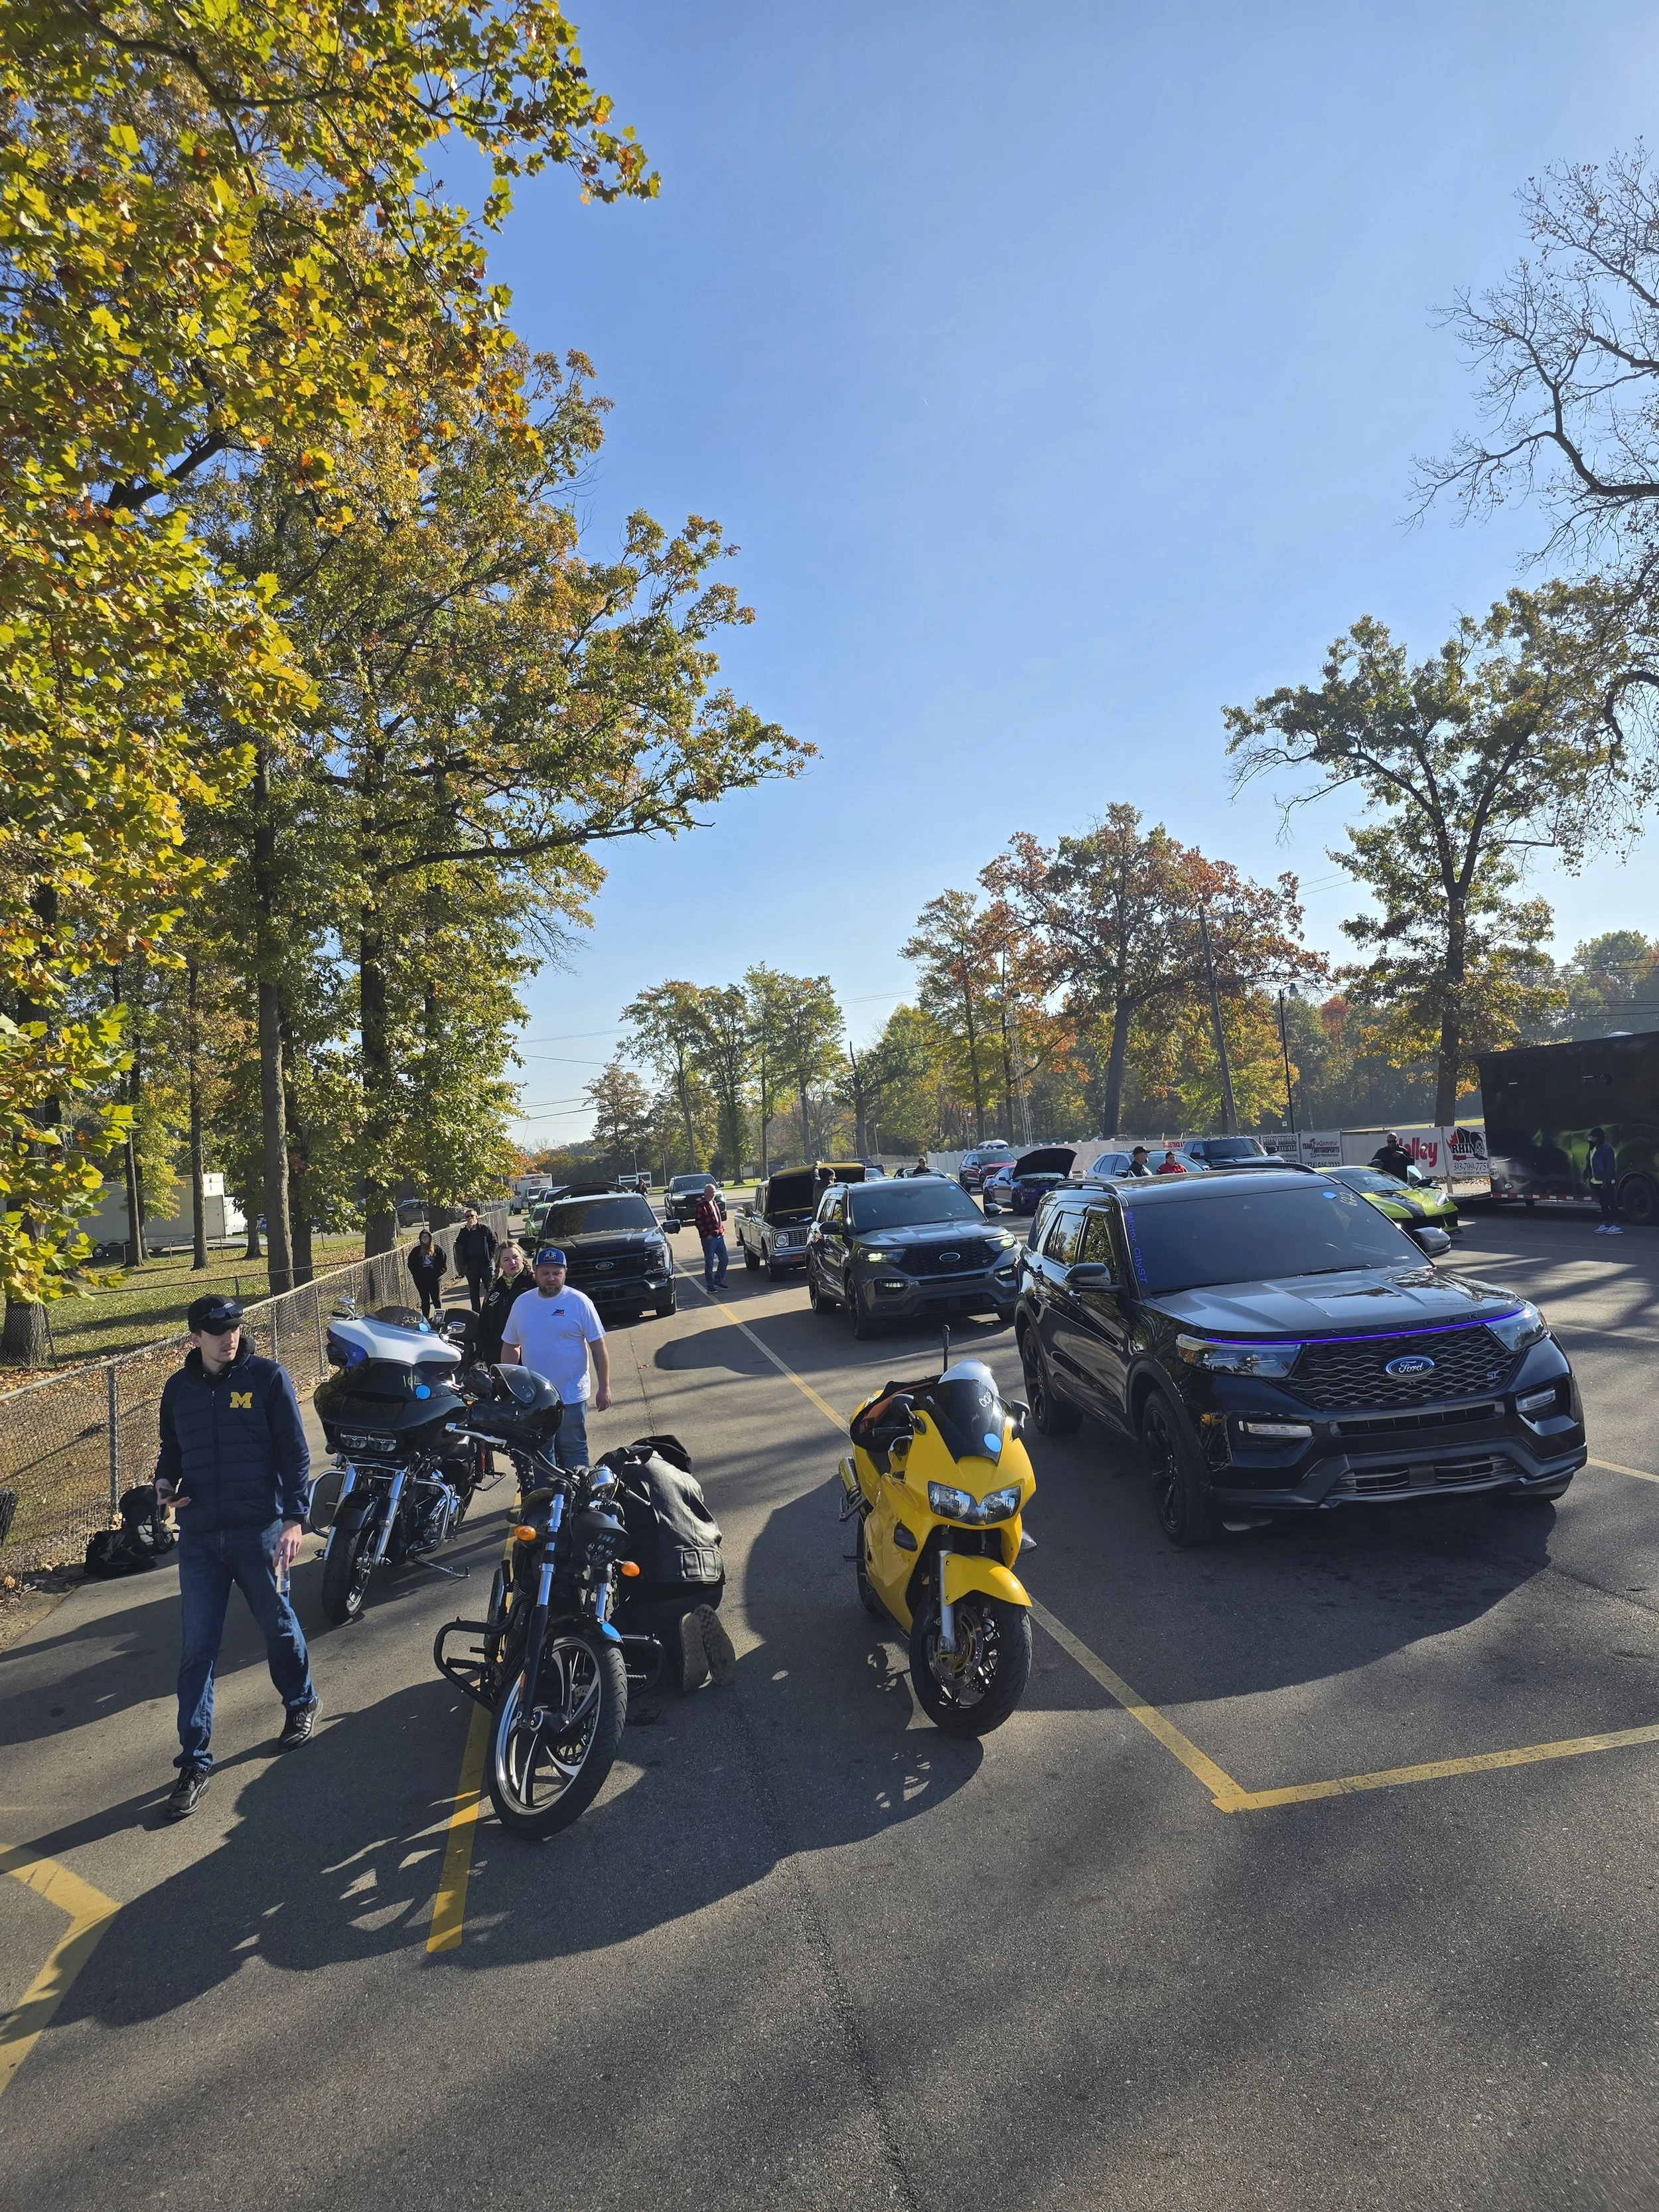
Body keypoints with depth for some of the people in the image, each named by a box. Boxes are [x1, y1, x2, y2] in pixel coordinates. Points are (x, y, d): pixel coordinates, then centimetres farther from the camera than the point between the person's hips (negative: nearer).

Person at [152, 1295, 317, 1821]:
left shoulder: (268, 1377, -7)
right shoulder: (178, 1388, 5)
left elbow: (295, 1453, -8)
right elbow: (172, 1448, 19)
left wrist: (294, 1518, -16)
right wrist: (165, 1481, -3)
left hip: (258, 1530, -3)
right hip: (199, 1536, 3)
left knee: (278, 1627, 14)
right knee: (197, 1648, 4)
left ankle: (301, 1704, 39)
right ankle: (194, 1760, 14)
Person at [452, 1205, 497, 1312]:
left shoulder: (485, 1228, 0)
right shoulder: (464, 1232, 6)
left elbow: (494, 1242, 1)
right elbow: (459, 1244, -10)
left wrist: (492, 1256, -9)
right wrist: (467, 1229, -13)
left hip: (486, 1263, -2)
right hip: (471, 1266, 2)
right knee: (474, 1291, 9)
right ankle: (476, 1313, 18)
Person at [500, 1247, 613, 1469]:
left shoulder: (579, 1302, -9)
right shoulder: (521, 1303, 3)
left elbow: (598, 1347, -7)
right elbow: (510, 1346, 10)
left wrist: (604, 1387, -8)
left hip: (571, 1398, -4)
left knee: (573, 1454, 7)